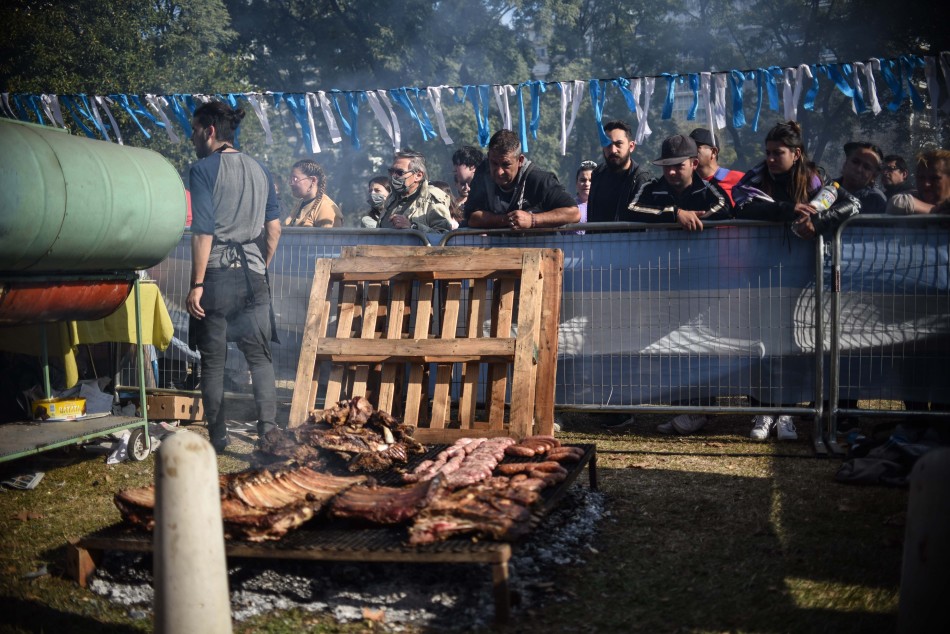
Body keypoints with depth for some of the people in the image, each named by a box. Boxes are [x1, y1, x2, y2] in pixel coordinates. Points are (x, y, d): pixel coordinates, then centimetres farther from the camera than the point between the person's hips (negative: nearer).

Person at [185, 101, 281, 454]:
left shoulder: (203, 170, -7)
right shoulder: (259, 170, 10)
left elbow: (204, 231, -14)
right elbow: (274, 229, 10)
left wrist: (196, 285, -12)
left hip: (216, 275, -4)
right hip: (253, 277, 4)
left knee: (213, 361, 6)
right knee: (260, 358, 8)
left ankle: (217, 439, 11)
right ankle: (268, 433, 2)